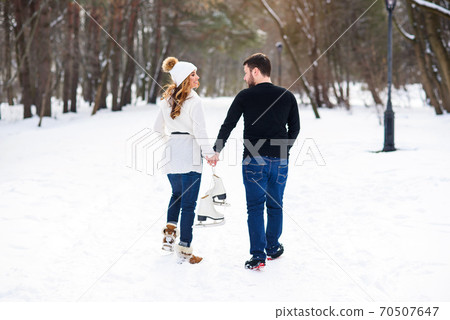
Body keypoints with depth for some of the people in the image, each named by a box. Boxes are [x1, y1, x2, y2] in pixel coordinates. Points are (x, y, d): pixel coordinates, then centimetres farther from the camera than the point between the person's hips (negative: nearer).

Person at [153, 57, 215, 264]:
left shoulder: (166, 100, 8)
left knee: (177, 194, 28)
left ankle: (170, 230, 14)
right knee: (189, 203, -1)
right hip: (189, 155, -6)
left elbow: (158, 128, 16)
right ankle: (184, 249, -1)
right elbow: (199, 131, -16)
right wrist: (209, 153, -6)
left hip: (171, 153, 7)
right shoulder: (193, 101, -13)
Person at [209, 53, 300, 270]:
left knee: (255, 207, 2)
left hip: (253, 160, -3)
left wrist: (216, 151, 9)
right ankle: (273, 248, 27)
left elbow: (228, 125, -2)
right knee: (275, 205, 16)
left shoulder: (245, 96, -6)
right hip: (280, 160, 3)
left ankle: (258, 256, -2)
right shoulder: (287, 96, 3)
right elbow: (295, 128, 10)